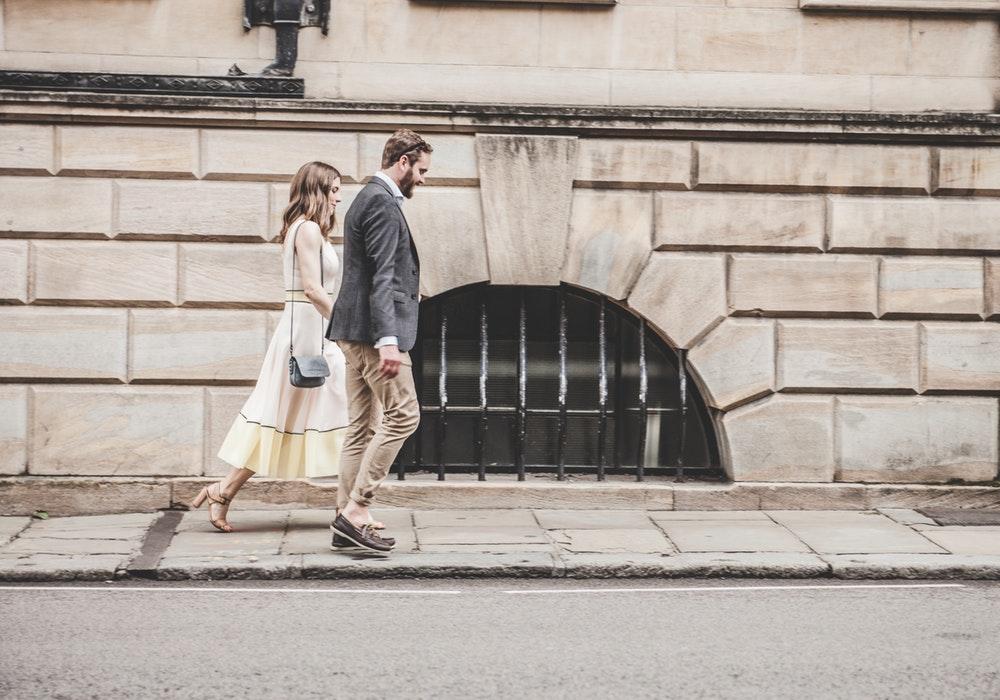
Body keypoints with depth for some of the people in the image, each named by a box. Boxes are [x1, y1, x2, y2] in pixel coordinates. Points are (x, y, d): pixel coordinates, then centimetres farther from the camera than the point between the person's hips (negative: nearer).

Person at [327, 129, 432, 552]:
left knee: (361, 426, 10)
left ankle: (349, 522, 11)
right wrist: (387, 339, -25)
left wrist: (406, 292, 35)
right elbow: (381, 276, -20)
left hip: (355, 333, 11)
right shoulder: (382, 203, -12)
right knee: (402, 416, -9)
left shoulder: (370, 198, 19)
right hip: (372, 329, -11)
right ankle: (355, 509, -10)